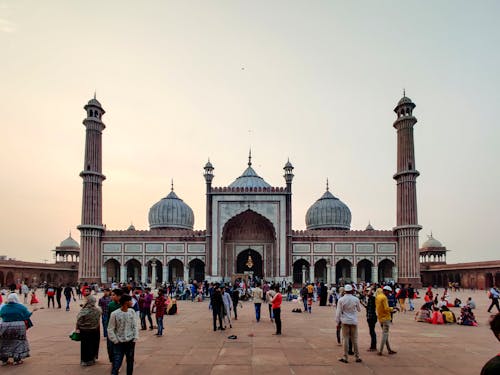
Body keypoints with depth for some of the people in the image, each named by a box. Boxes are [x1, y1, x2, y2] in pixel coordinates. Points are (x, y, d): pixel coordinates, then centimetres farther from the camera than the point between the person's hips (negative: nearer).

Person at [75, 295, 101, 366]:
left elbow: (79, 321, -13)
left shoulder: (84, 311, -24)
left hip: (85, 331, -3)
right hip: (95, 330, 4)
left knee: (86, 345, 11)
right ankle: (93, 358, 31)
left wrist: (77, 328, 2)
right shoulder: (98, 311, -12)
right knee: (94, 344, 18)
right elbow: (98, 320, 0)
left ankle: (86, 360, 21)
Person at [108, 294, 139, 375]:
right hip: (119, 343, -4)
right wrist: (116, 341, -9)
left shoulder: (132, 311, -1)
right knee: (116, 365, -5)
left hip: (130, 342, 4)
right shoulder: (114, 314, -13)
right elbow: (110, 330, -7)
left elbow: (135, 326, 5)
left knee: (130, 363, 14)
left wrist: (135, 338, -2)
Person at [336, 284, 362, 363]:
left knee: (346, 339, 4)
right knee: (354, 339, 9)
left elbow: (338, 312, -4)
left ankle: (345, 357, 6)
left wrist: (337, 322, 5)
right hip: (354, 321, 1)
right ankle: (357, 357, 15)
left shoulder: (341, 300, -7)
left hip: (345, 321, -1)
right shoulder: (356, 299, -4)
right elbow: (359, 309, 11)